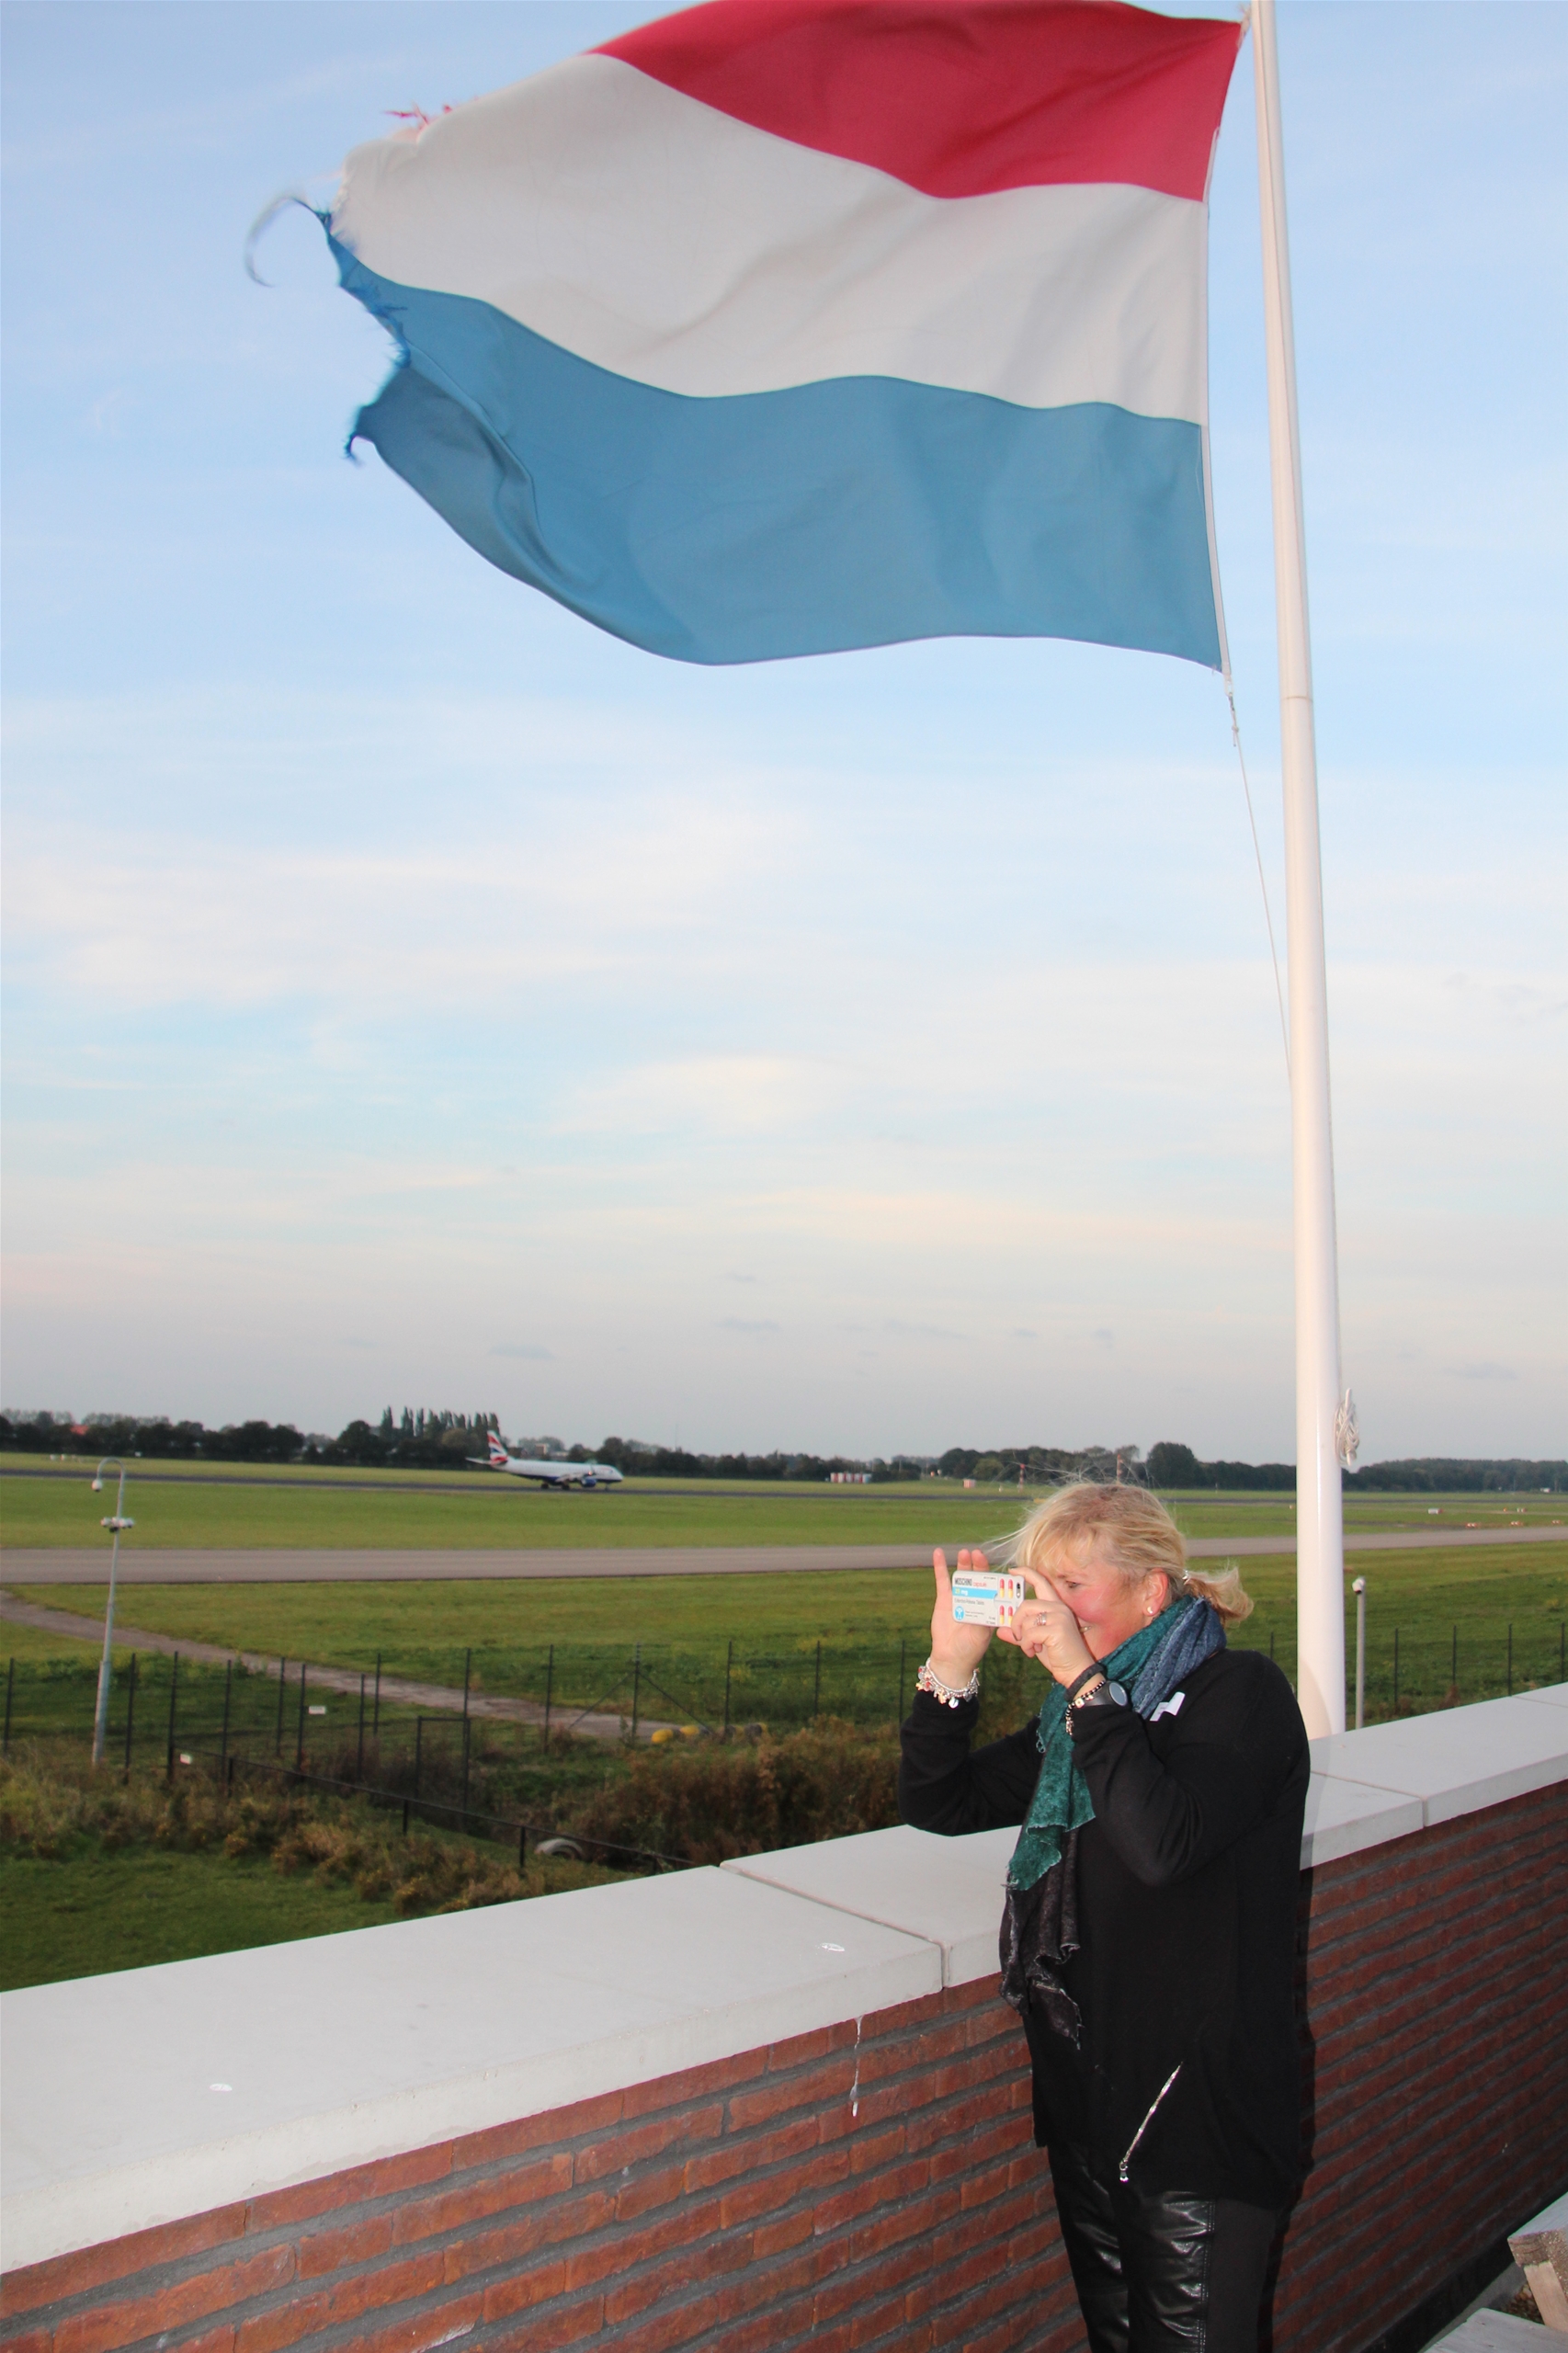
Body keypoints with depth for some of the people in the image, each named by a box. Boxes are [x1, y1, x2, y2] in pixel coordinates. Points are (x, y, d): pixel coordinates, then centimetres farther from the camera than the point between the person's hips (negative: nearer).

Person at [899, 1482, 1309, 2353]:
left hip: (1202, 2118, -7)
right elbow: (936, 1804, 9)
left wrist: (1083, 1679, -27)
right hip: (1087, 2106, 7)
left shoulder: (1240, 1691, -13)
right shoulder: (1088, 1712, 8)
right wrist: (953, 1662, -5)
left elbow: (1164, 1843, -30)